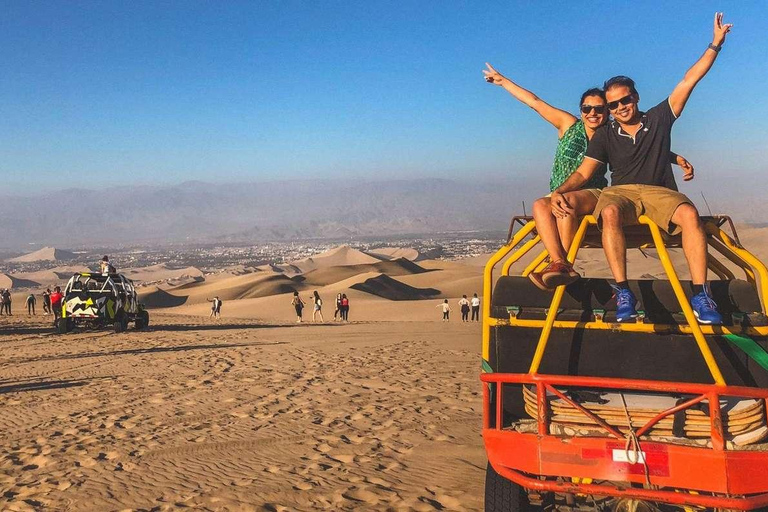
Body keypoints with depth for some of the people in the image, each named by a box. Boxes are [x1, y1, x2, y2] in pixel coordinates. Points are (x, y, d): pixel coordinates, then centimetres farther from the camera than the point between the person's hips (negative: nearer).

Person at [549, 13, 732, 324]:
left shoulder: (659, 119, 12)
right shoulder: (605, 136, 12)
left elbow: (689, 81, 9)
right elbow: (583, 173, 4)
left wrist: (715, 44, 5)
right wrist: (560, 191, -16)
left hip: (659, 193, 1)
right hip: (621, 192, 0)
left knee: (689, 213, -34)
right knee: (610, 213, -38)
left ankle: (700, 295, -35)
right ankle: (623, 293, -40)